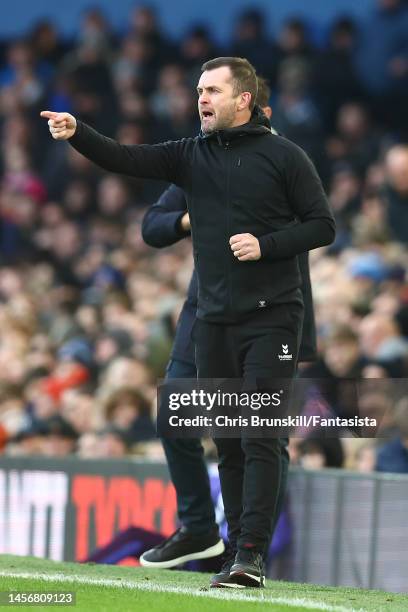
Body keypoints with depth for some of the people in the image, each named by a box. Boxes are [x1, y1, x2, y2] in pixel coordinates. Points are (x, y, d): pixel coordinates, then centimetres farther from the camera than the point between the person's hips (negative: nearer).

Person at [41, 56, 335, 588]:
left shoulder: (282, 156, -2)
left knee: (259, 439, -11)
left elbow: (323, 225, -1)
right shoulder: (191, 155, 10)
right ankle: (239, 551, 13)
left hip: (270, 319, -5)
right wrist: (77, 134, -18)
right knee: (227, 443, 7)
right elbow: (125, 159, -1)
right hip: (214, 322, 5)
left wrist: (266, 244, -14)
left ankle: (251, 556, -15)